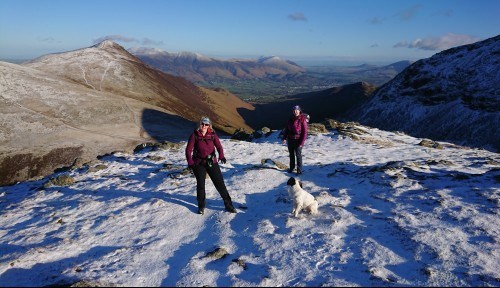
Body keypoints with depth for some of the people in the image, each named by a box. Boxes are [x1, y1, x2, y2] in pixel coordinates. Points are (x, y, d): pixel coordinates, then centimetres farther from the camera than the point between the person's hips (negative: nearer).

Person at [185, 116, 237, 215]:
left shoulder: (212, 135, -1)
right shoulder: (195, 135, -5)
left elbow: (219, 146, -9)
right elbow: (188, 150, -7)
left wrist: (221, 156, -29)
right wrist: (190, 162, -20)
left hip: (212, 162, 1)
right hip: (199, 163, -1)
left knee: (220, 183, 0)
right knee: (200, 184, 8)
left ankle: (228, 205, 10)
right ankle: (201, 206, 27)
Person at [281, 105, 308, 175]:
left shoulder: (302, 120, -12)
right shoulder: (291, 119, 4)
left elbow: (304, 132, -13)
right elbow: (287, 128, 11)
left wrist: (302, 142, -17)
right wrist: (284, 137, 1)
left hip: (298, 140, -6)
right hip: (290, 140, 6)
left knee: (298, 155, 0)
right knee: (291, 154, 17)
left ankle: (299, 170, 10)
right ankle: (291, 168, 32)